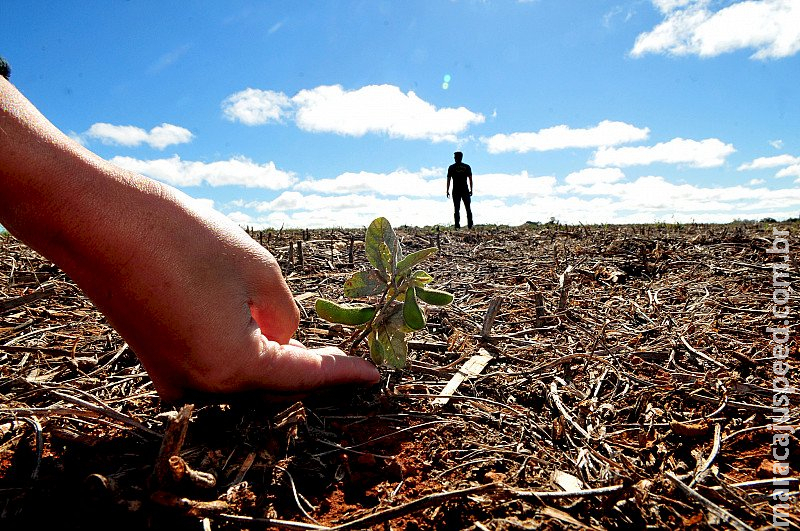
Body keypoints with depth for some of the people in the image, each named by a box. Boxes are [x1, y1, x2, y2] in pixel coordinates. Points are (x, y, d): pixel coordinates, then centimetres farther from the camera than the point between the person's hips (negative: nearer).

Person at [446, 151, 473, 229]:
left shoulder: (451, 167, 1)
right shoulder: (467, 167, 4)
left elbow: (448, 180, -2)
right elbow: (470, 179, 2)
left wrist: (447, 191, 2)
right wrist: (471, 190, 8)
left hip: (456, 191, -1)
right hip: (465, 190, 1)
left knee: (456, 209, 1)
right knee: (468, 208, 7)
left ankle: (457, 226, -3)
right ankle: (470, 225, 4)